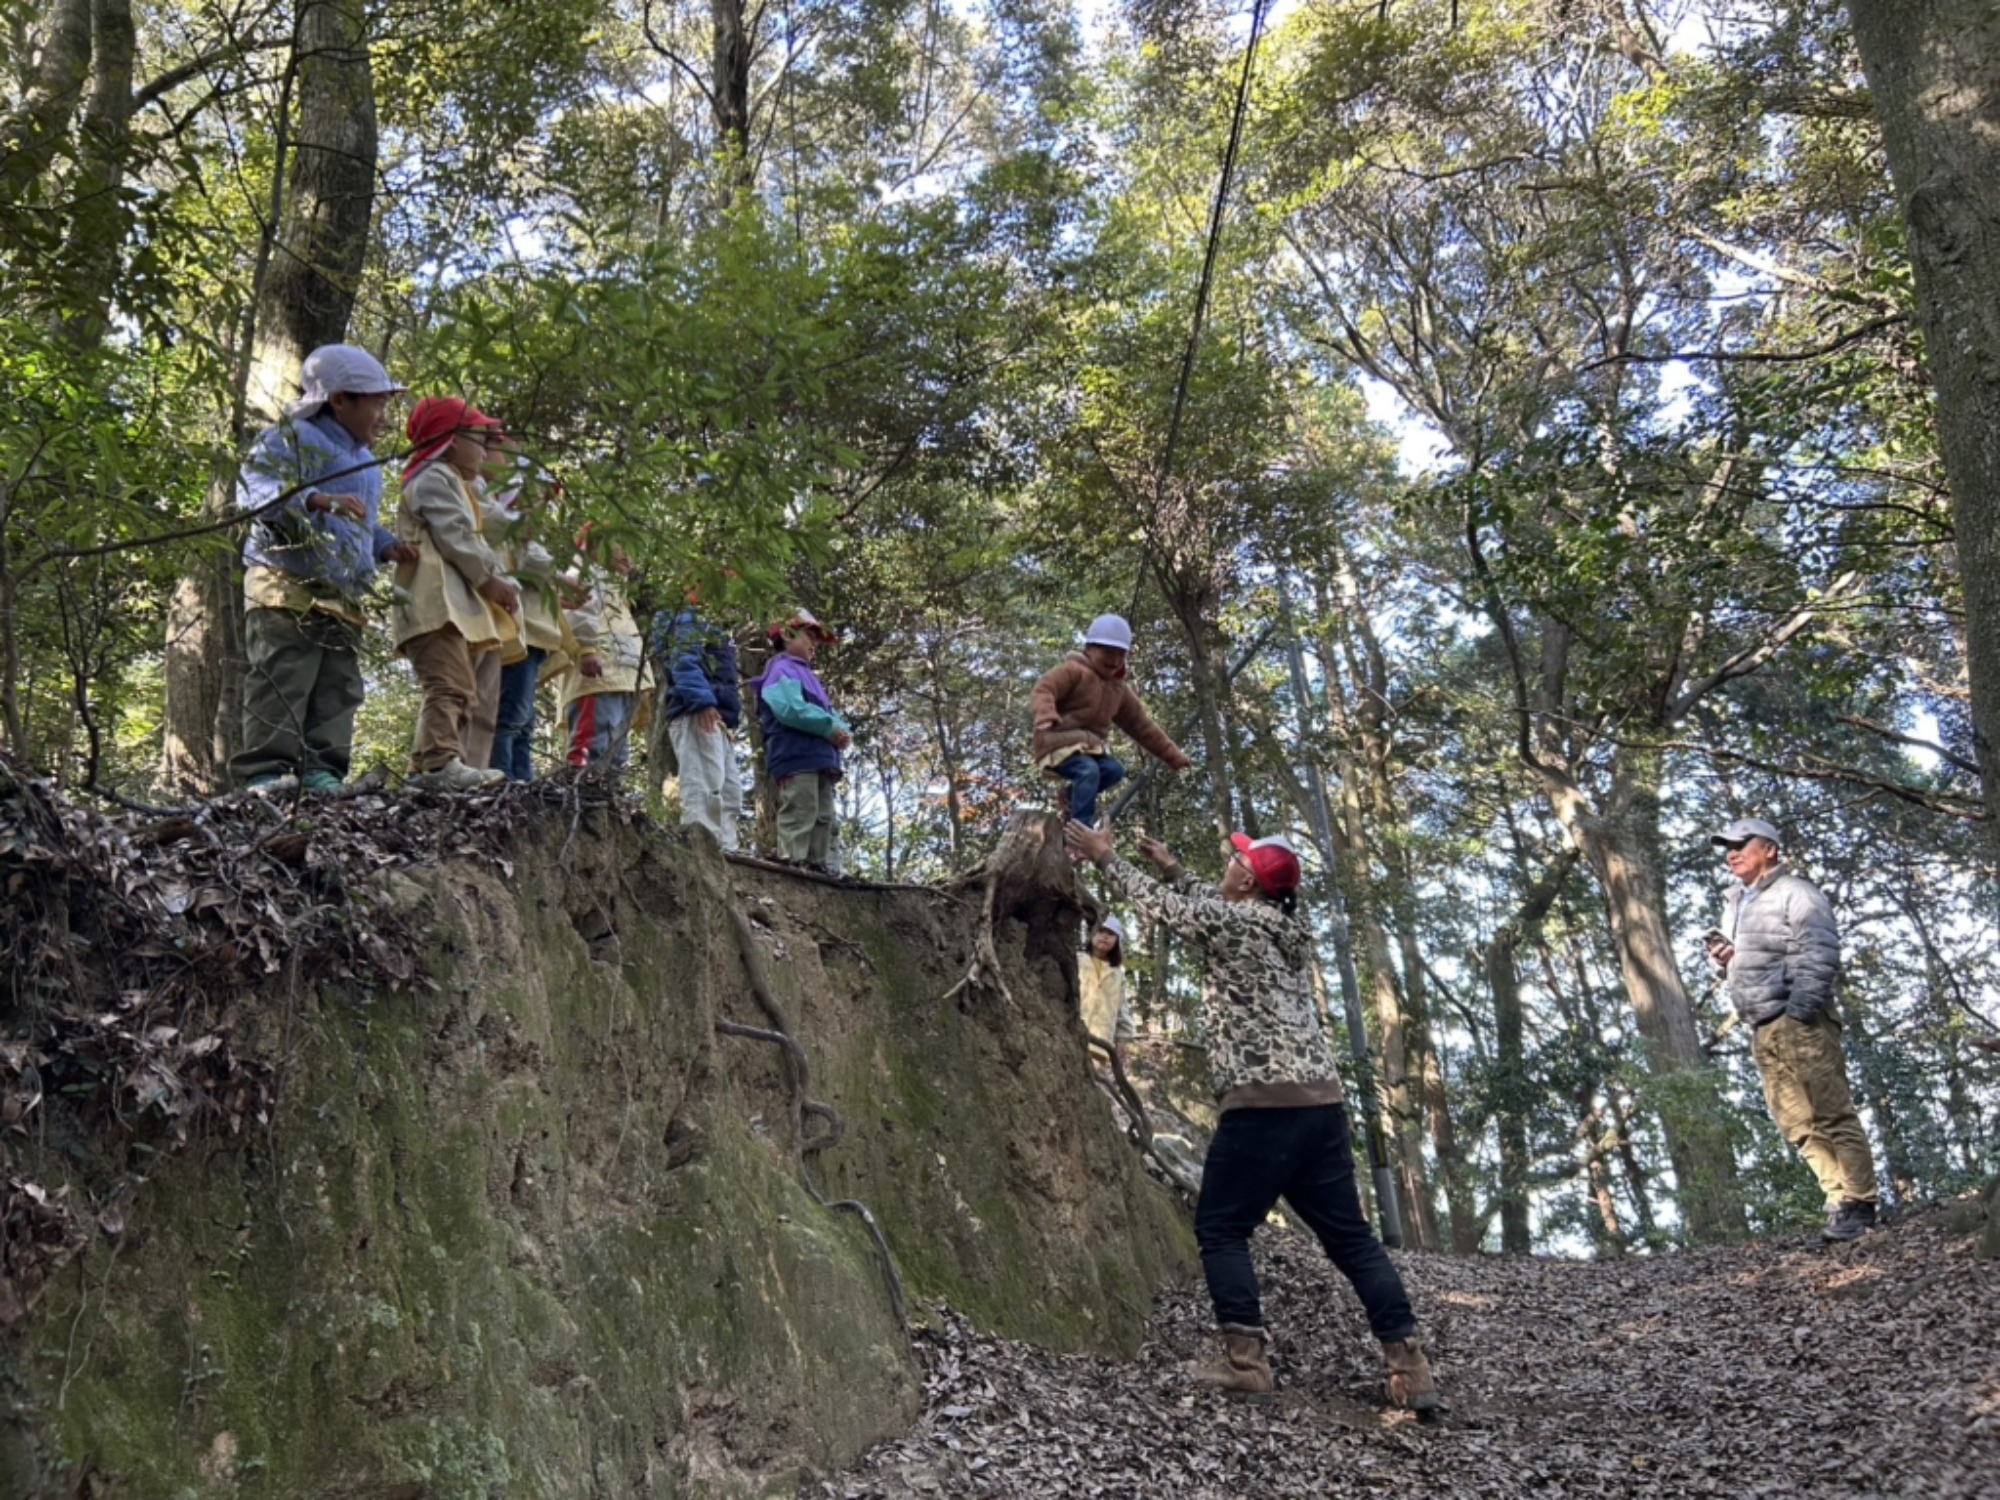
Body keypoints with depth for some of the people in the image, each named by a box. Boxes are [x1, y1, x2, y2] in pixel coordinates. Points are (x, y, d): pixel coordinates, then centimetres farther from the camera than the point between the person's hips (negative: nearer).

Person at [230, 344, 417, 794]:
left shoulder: (365, 462, 24)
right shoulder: (291, 439, -3)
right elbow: (255, 489, -17)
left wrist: (385, 544, 18)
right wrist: (317, 499, -29)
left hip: (343, 602, 8)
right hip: (287, 592, -8)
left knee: (338, 690, 3)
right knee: (280, 685, -11)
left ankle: (320, 770, 4)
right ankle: (265, 770, -10)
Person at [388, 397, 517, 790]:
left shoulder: (452, 484, 32)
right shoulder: (434, 478, -2)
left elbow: (474, 543, 24)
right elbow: (455, 539, -13)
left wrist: (501, 581, 8)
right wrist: (491, 581, -9)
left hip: (458, 604, 11)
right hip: (438, 602, -11)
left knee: (460, 690, 8)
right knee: (448, 685, -21)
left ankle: (427, 767, 8)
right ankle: (440, 761, -29)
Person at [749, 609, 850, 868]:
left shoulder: (808, 675, 30)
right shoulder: (781, 670, -1)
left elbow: (827, 712, 25)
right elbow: (791, 709, -19)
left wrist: (843, 730, 1)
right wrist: (830, 727, -13)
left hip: (819, 758, 10)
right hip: (796, 757, -10)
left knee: (823, 819, 6)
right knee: (799, 818, -17)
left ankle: (818, 867, 6)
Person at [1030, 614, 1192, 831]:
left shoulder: (1119, 690, 17)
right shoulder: (1073, 671, -7)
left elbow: (1142, 725, 21)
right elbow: (1042, 691, -22)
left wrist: (1172, 756, 18)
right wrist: (1046, 717, -45)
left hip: (1090, 746, 8)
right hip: (1059, 742, -8)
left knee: (1114, 770, -19)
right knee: (1088, 771, -33)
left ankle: (1073, 794, -5)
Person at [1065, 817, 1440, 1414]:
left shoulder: (1235, 921, -5)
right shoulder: (1284, 930, 18)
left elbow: (1161, 906, 8)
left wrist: (1105, 856, 21)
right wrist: (1171, 867, 40)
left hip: (1262, 1105, -8)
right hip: (1321, 1101, 8)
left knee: (1221, 1227, 3)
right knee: (1348, 1235, 8)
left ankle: (1246, 1361, -4)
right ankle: (1410, 1365, 3)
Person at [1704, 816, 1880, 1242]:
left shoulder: (1794, 893, -2)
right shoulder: (1734, 905, 23)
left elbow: (1818, 955, -13)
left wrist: (1800, 1010, -21)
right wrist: (1724, 960, 9)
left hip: (1800, 1022, -8)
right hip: (1762, 1030, 9)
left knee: (1833, 1116, -8)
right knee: (1798, 1124, 5)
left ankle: (1859, 1205, -5)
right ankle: (1841, 1202, 8)